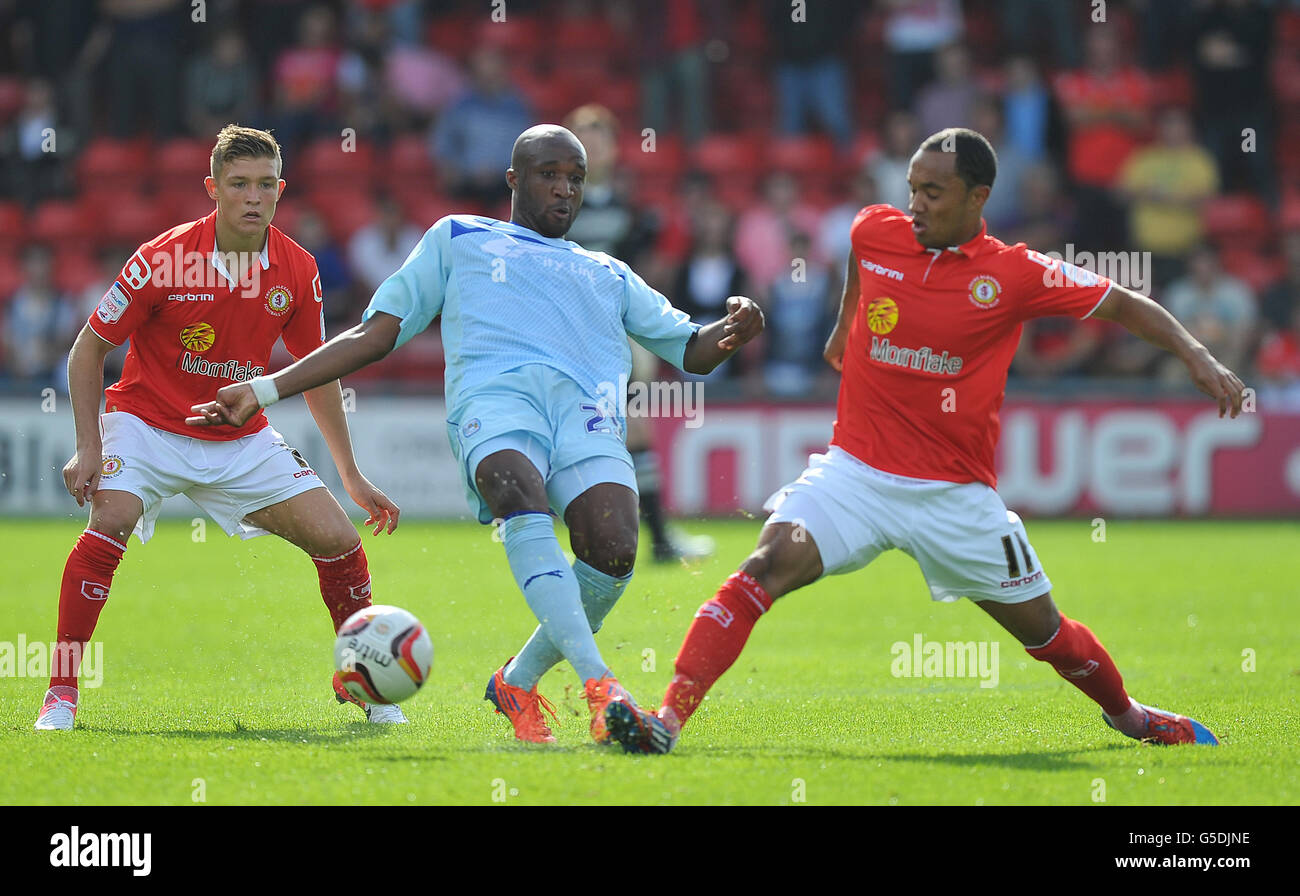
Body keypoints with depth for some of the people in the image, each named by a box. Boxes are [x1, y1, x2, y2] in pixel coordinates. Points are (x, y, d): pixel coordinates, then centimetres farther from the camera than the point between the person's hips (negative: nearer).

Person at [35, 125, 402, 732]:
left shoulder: (297, 272, -6)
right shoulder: (164, 259, -18)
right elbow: (89, 348, -8)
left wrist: (352, 477, 10)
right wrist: (88, 447, -17)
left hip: (241, 439, 4)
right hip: (147, 424, -4)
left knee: (338, 538, -8)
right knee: (110, 522, -31)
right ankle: (61, 695, -21)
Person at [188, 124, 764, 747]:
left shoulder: (610, 274, 38)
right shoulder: (457, 238, 33)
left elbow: (690, 350, 34)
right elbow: (376, 333, 31)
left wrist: (731, 333, 8)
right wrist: (264, 390, 22)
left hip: (587, 407, 2)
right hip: (493, 392, -2)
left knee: (613, 550, -29)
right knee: (521, 498, -39)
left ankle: (519, 681, -5)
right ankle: (599, 686, -50)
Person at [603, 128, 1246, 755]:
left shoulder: (1015, 274, -8)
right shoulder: (874, 233, 0)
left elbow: (1124, 305, 0)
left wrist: (1197, 357, -11)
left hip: (956, 493, -1)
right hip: (855, 471, 1)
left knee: (1041, 628, 10)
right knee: (767, 567, -23)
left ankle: (1125, 714, 40)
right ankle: (668, 720, -28)